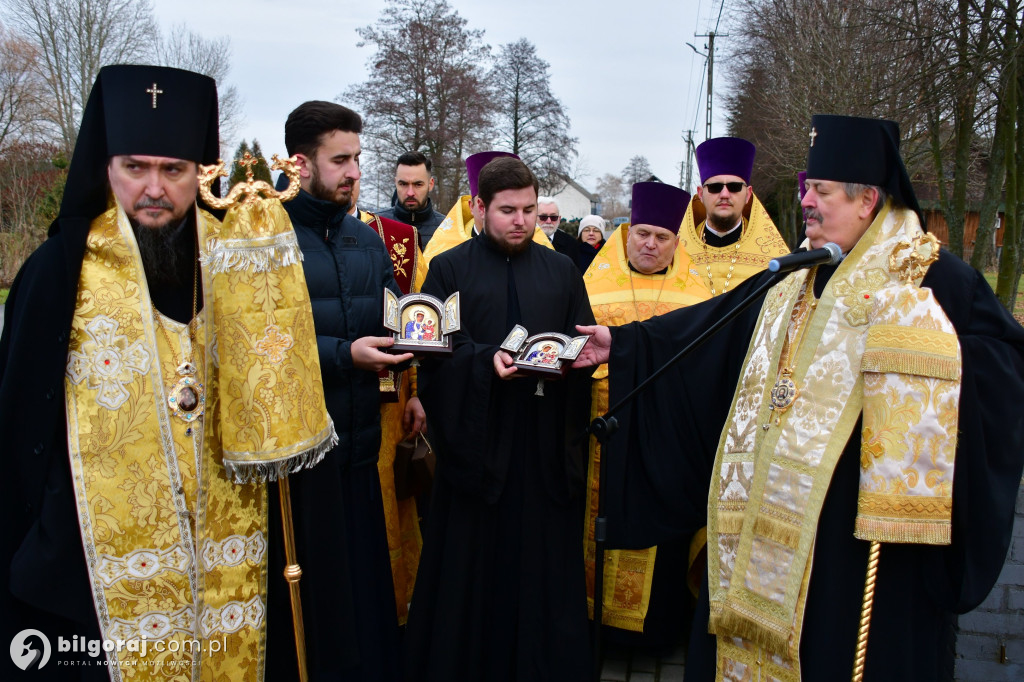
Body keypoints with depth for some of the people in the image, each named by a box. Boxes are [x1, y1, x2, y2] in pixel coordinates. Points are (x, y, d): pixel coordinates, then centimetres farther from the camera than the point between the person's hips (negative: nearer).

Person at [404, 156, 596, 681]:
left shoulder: (561, 271, 13)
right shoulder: (449, 269, 5)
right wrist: (486, 360, -20)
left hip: (546, 445, 2)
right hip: (475, 439, -2)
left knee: (545, 561, 6)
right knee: (471, 565, 4)